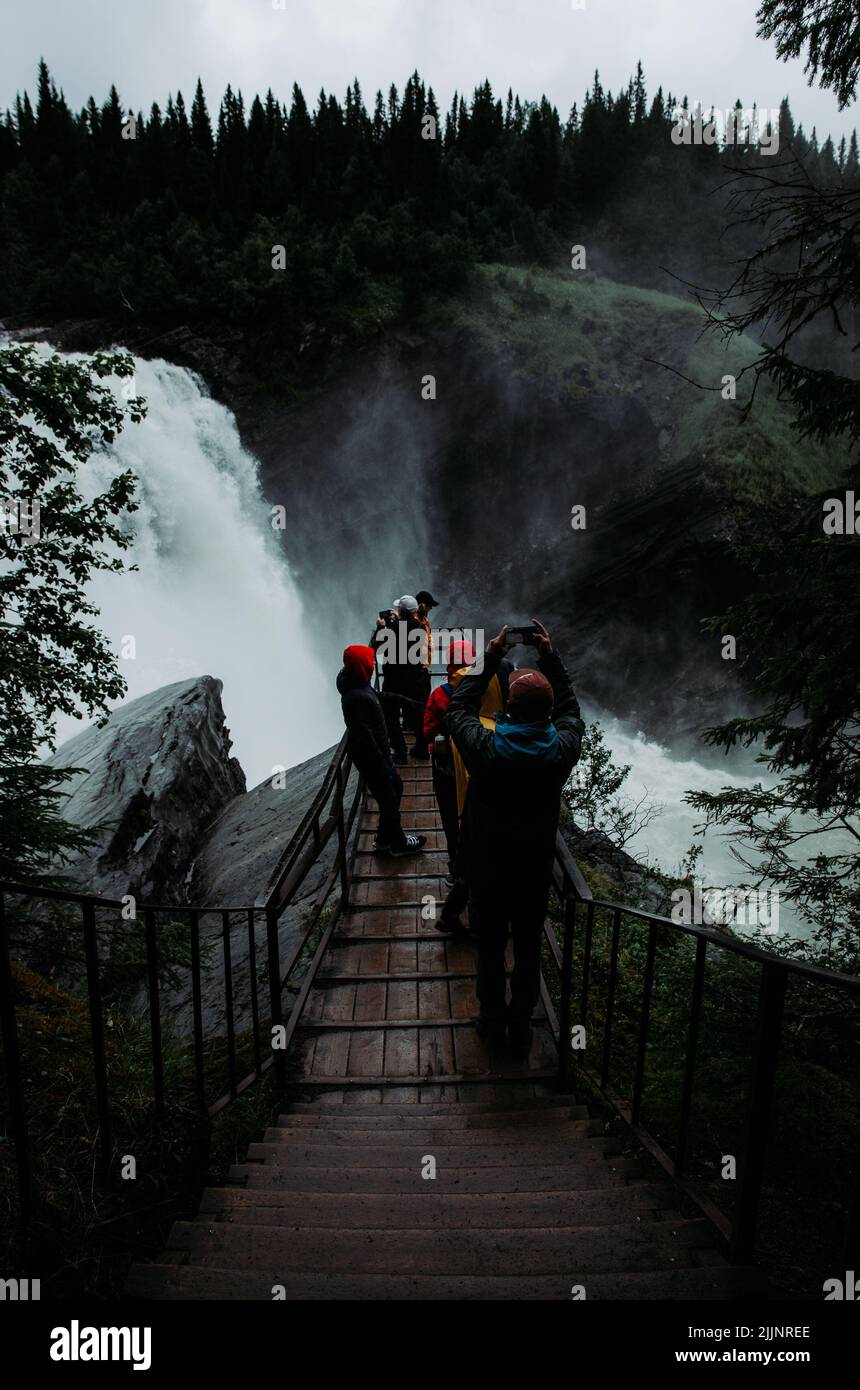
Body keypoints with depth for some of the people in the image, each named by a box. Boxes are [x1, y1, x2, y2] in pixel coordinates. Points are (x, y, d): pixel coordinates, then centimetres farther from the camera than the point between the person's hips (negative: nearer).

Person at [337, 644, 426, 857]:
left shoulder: (359, 687, 2)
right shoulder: (357, 697, -29)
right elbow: (364, 736, -28)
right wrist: (382, 764, -21)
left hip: (378, 753, 10)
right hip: (371, 758, -10)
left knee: (395, 787, 23)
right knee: (388, 798, 7)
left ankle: (384, 838, 36)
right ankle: (398, 843, 28)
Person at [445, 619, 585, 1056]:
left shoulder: (486, 748, -25)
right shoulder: (561, 750, -19)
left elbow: (458, 710, -5)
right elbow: (570, 710, 4)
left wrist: (489, 658, -4)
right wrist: (550, 657, 5)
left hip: (487, 868, -1)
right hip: (536, 869, 2)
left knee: (490, 947, 18)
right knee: (528, 949, 19)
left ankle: (492, 1021, 36)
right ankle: (520, 1028, 34)